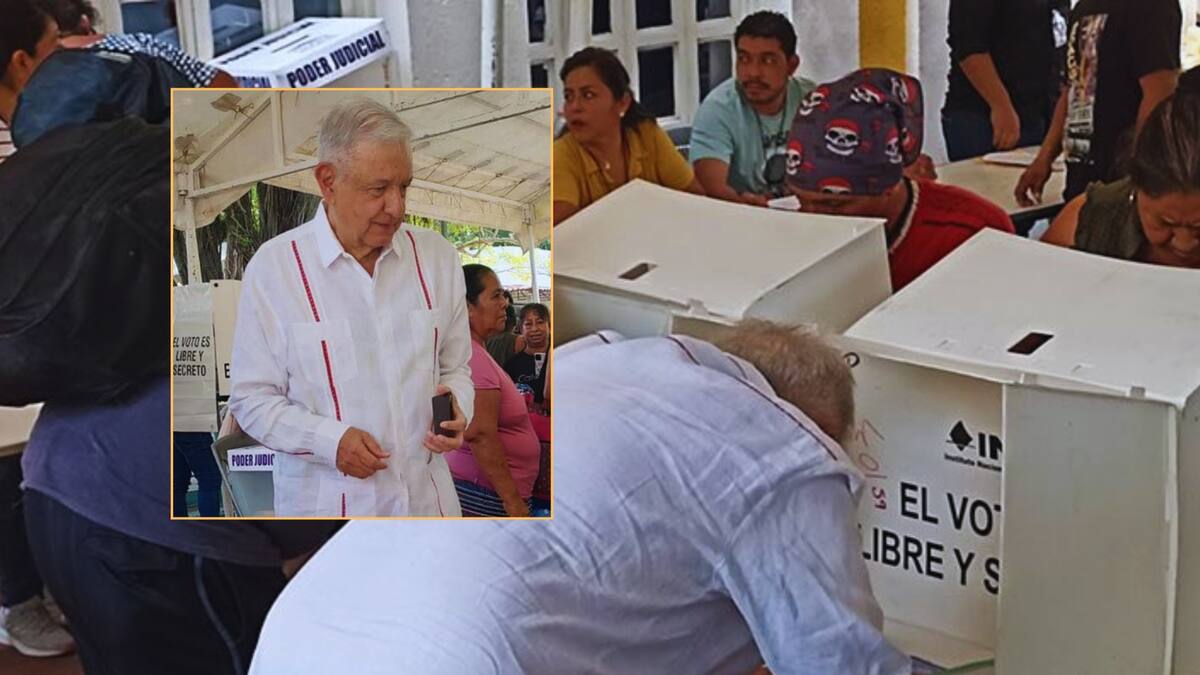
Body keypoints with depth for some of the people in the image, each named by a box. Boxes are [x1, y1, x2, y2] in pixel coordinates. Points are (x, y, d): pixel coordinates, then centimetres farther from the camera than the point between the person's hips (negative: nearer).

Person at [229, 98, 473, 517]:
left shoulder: (436, 256, 2)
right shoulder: (273, 267, -8)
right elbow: (251, 398, -5)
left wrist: (456, 409, -9)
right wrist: (330, 440, -19)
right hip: (324, 502, -3)